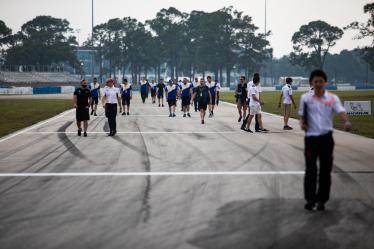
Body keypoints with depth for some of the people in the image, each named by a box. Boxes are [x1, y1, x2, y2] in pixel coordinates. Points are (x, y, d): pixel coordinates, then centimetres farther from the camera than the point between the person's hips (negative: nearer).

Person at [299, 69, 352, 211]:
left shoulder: (333, 98, 0)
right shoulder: (305, 98, 3)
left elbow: (340, 111, -16)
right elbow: (302, 115, 12)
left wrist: (346, 122, -37)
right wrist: (302, 123, -11)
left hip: (326, 137, 0)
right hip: (311, 137, 0)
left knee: (325, 170, 3)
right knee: (310, 169, -1)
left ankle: (321, 200, 14)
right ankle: (310, 199, 8)